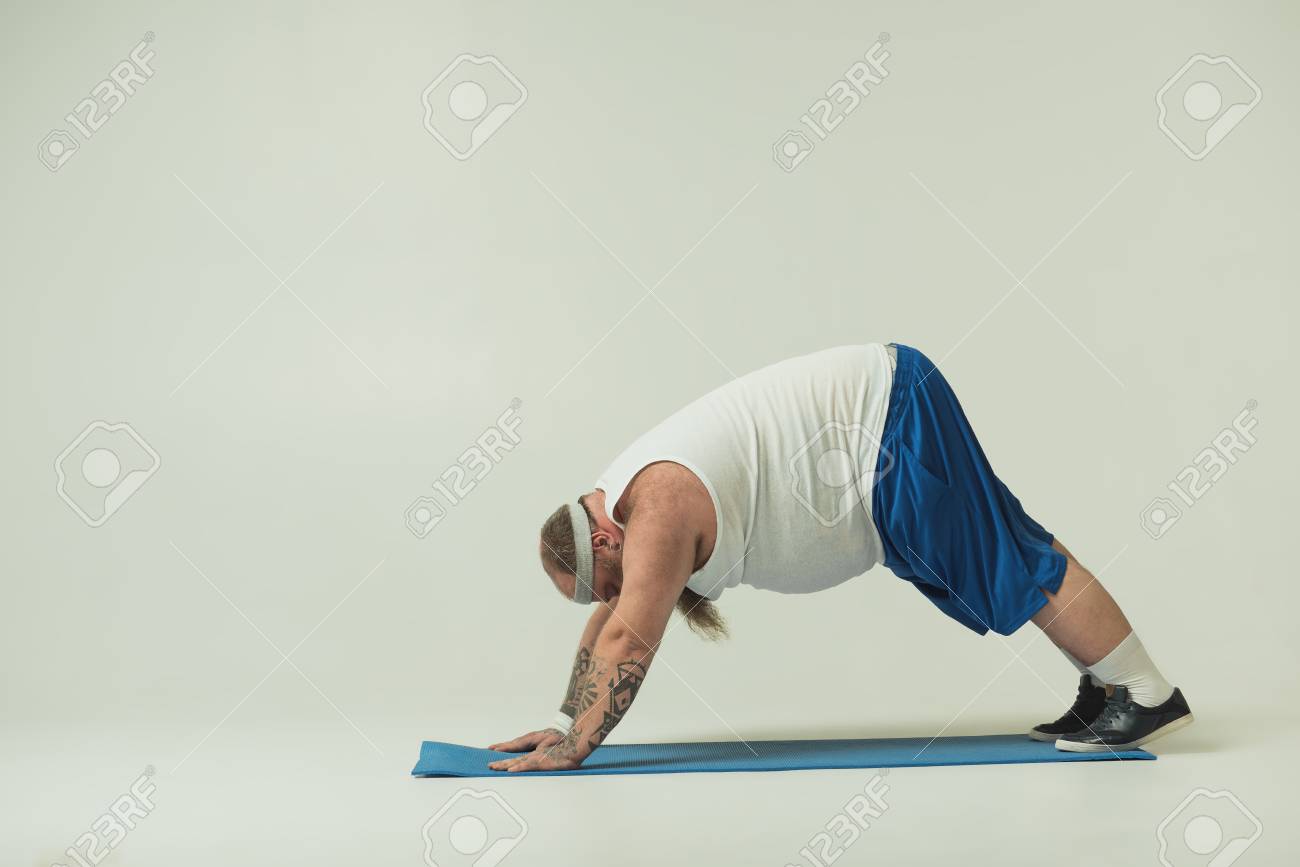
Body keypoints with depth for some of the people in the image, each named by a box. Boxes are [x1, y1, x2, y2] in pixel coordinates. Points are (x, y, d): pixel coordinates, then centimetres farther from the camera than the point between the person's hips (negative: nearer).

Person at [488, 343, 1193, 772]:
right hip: (881, 411, 9)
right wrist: (563, 722, 13)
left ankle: (1147, 694, 6)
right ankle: (1105, 689, 24)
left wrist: (572, 749, -17)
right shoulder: (629, 504, 8)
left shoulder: (657, 510, -21)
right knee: (1008, 551, 13)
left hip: (889, 420, -9)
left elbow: (629, 641, -23)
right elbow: (605, 628, 15)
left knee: (1013, 564, -4)